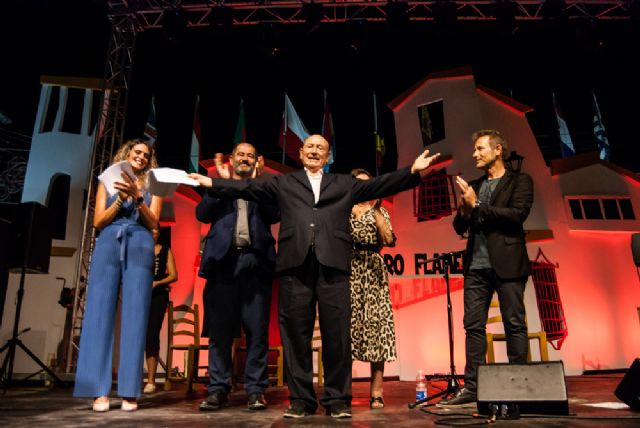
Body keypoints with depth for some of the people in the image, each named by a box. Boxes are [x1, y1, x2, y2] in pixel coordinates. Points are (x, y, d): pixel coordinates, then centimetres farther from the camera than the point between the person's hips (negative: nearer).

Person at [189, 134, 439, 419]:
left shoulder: (344, 184, 23)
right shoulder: (283, 183, 22)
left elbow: (379, 184, 16)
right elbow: (248, 187, 16)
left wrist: (412, 171, 6)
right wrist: (211, 182, 9)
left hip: (332, 264, 0)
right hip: (295, 264, 0)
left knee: (337, 334, -1)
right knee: (296, 334, 2)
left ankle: (337, 399, 9)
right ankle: (301, 399, 13)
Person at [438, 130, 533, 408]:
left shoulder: (519, 181, 4)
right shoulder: (474, 186, 18)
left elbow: (518, 215, -12)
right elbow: (460, 227, 17)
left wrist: (477, 205, -10)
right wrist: (464, 210, -4)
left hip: (507, 264, -5)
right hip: (477, 266, 5)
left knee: (514, 324, 0)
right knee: (473, 326, 3)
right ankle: (472, 387, 9)